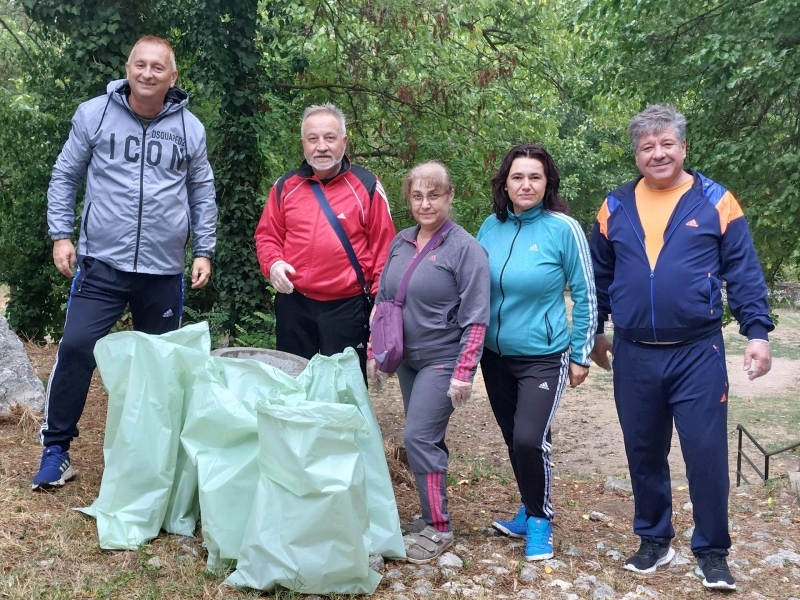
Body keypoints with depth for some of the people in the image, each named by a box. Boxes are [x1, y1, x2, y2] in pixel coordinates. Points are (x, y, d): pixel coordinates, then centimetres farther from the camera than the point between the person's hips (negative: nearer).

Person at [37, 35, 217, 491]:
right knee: (76, 347, -10)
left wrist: (204, 251, 6)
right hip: (101, 263, -2)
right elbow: (65, 177, 6)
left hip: (164, 270, 2)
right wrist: (61, 235, -1)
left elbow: (203, 195, 11)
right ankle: (56, 448, 6)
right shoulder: (94, 114, 0)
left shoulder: (190, 128, 4)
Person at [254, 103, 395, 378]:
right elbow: (267, 235, 13)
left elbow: (383, 246, -2)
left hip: (347, 307, -3)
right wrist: (273, 264, -8)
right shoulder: (286, 186, 7)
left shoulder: (367, 187, -2)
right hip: (293, 305, 3)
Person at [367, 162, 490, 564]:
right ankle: (431, 515, 24)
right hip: (408, 359, 6)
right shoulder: (400, 243, 6)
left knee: (419, 437, -10)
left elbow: (475, 318, -15)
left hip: (442, 360, -6)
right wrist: (374, 353, 11)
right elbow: (383, 301, 14)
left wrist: (463, 373, -18)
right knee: (425, 439, 11)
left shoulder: (464, 248, -12)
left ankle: (439, 528, 2)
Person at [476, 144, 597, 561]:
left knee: (529, 439, -15)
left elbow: (585, 296, -5)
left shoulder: (563, 229, -12)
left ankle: (539, 519, 9)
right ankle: (530, 511, 34)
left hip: (543, 357, -5)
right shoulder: (491, 227, 0)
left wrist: (580, 355, -4)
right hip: (496, 356, 5)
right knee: (512, 439, 14)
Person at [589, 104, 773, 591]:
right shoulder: (616, 207, 6)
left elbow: (744, 274, -2)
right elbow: (600, 277, 14)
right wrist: (594, 333, 17)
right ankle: (654, 540, 29)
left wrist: (758, 333, -9)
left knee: (706, 453, -1)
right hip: (634, 356, 3)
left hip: (698, 354, -3)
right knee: (644, 453, 12)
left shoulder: (716, 202, -2)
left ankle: (712, 552, 15)